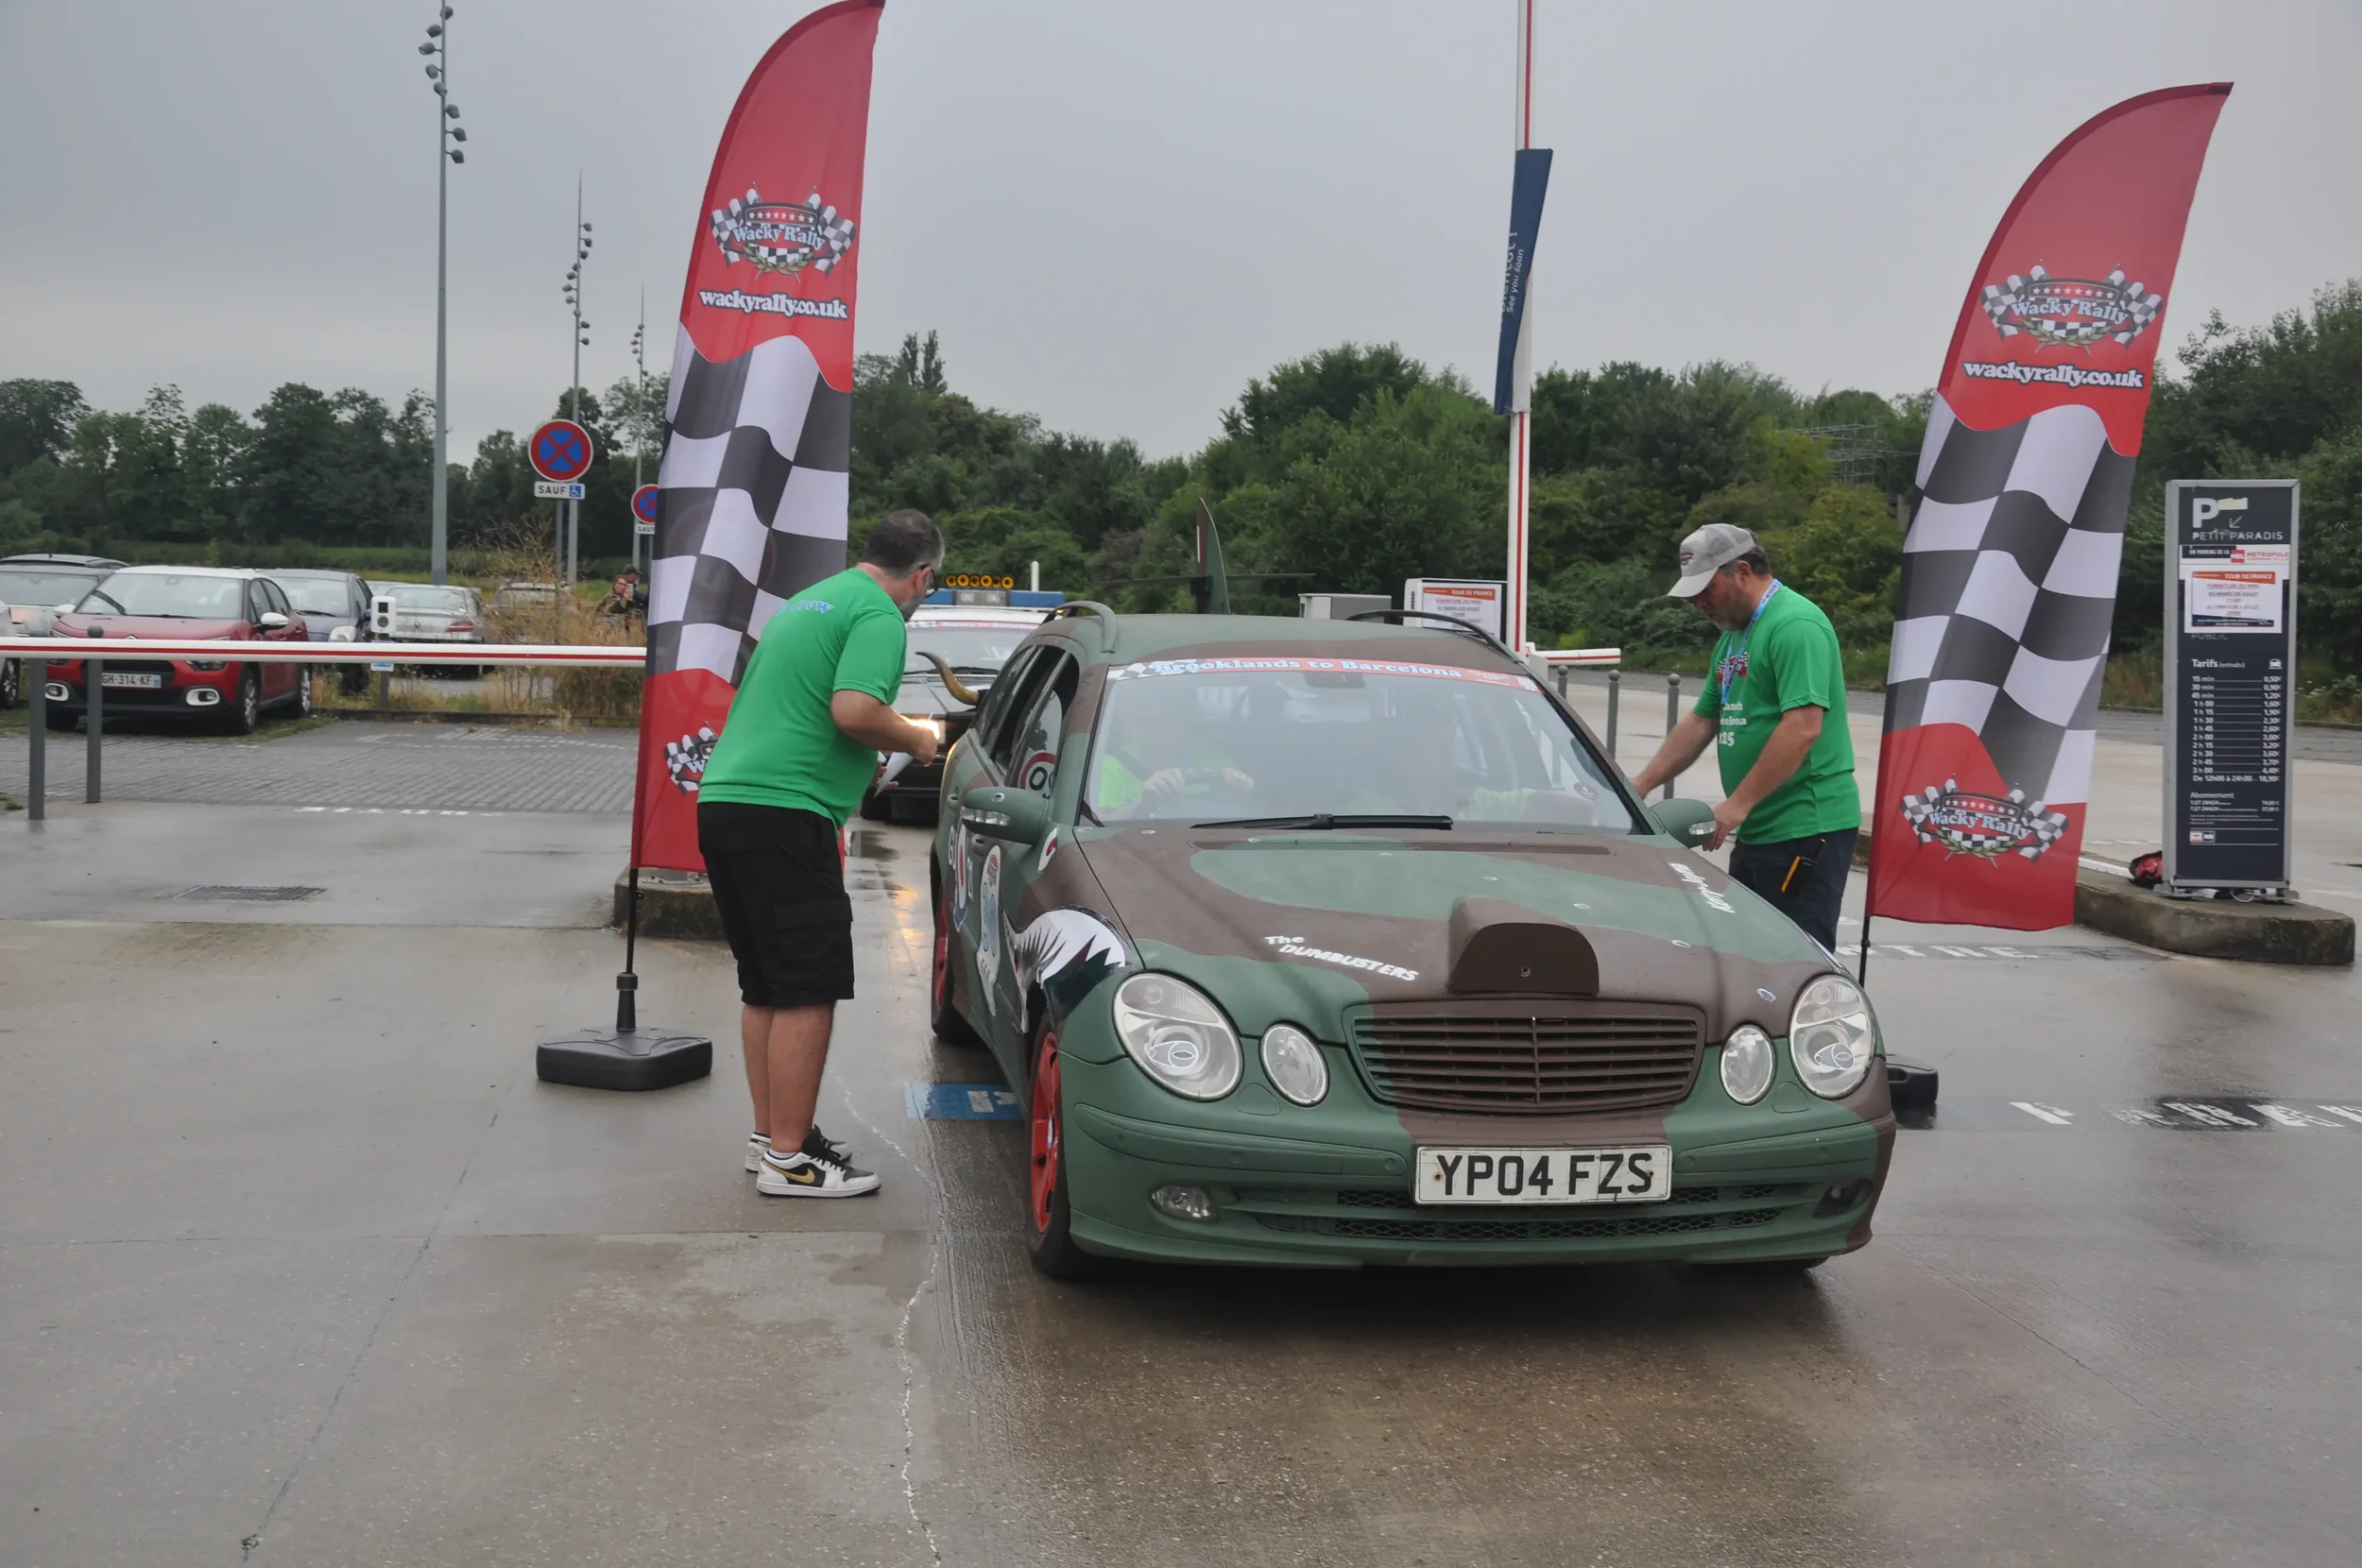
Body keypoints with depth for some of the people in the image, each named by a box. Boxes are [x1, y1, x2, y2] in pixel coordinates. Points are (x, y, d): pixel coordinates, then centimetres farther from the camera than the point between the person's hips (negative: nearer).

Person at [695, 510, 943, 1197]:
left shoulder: (805, 601, 23)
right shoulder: (878, 615, -6)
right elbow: (854, 709, -21)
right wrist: (914, 738, -2)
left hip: (722, 801, 10)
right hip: (784, 812, -10)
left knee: (765, 988, 16)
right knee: (807, 992, -5)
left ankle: (769, 1136, 23)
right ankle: (789, 1159, -3)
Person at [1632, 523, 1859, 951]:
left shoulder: (1795, 626, -13)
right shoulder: (1733, 636, 18)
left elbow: (1804, 728, -22)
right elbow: (1701, 723, 22)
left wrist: (1738, 803, -20)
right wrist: (1641, 785, 15)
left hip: (1805, 828, -10)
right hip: (1757, 831, 10)